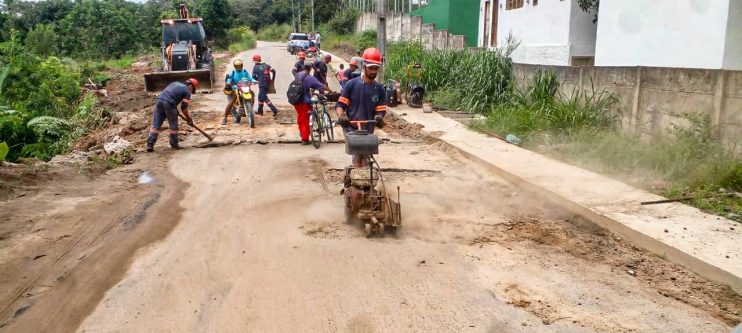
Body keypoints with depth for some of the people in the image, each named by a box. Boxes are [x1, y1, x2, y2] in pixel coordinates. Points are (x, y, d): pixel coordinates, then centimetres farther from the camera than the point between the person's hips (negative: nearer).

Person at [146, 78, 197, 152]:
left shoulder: (175, 83, 28)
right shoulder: (187, 92, 8)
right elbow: (184, 108, 4)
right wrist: (188, 118, 16)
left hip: (159, 100, 6)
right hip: (169, 103, -6)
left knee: (156, 124, 6)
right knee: (173, 125, 10)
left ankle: (150, 144, 0)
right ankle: (174, 144, 15)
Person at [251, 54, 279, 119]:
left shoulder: (255, 67, -4)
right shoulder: (266, 65, 9)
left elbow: (253, 76, -5)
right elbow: (273, 71, 0)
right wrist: (272, 79, 7)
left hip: (262, 84, -7)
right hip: (268, 83, 7)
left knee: (265, 98, -7)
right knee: (260, 96, 22)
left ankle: (274, 110, -20)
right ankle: (260, 110, 32)